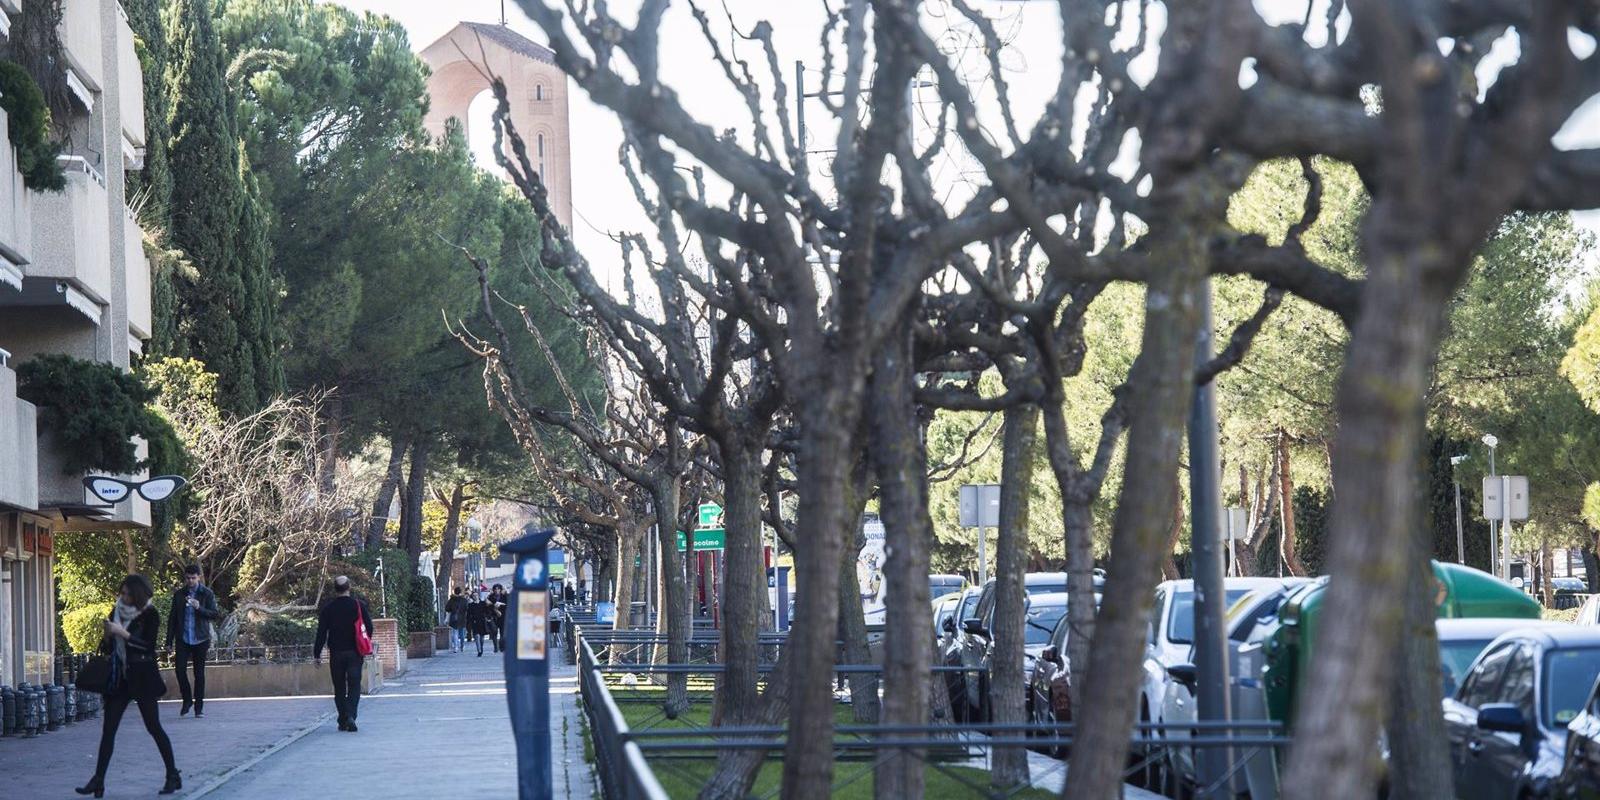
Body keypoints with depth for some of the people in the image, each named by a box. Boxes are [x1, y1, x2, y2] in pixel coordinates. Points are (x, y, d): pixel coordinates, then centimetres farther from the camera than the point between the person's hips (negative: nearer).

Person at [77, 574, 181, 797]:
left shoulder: (149, 614, -7)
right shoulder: (117, 612, 9)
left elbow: (149, 645, -15)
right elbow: (107, 649, 12)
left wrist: (123, 633, -20)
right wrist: (108, 635, -9)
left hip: (142, 678, -5)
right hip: (119, 676, 5)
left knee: (153, 727, -1)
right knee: (108, 729, 0)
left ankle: (173, 776, 9)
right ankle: (98, 780, -1)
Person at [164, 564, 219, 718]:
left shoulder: (207, 594, 1)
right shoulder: (179, 594, 7)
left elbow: (215, 615, -4)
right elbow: (172, 618, 10)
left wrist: (199, 608, -21)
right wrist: (169, 640, 6)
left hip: (200, 640, -2)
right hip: (183, 640, 2)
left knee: (199, 673, 1)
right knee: (179, 669, -8)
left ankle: (199, 707, 9)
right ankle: (187, 700, 13)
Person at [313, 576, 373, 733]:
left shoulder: (327, 609, -1)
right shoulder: (359, 605, -1)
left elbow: (321, 633, -1)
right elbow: (369, 628, 1)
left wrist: (317, 653, 5)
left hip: (336, 653, 1)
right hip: (355, 653, 0)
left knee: (339, 688, 9)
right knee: (354, 686, 0)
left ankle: (342, 721, 9)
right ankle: (351, 716, -19)